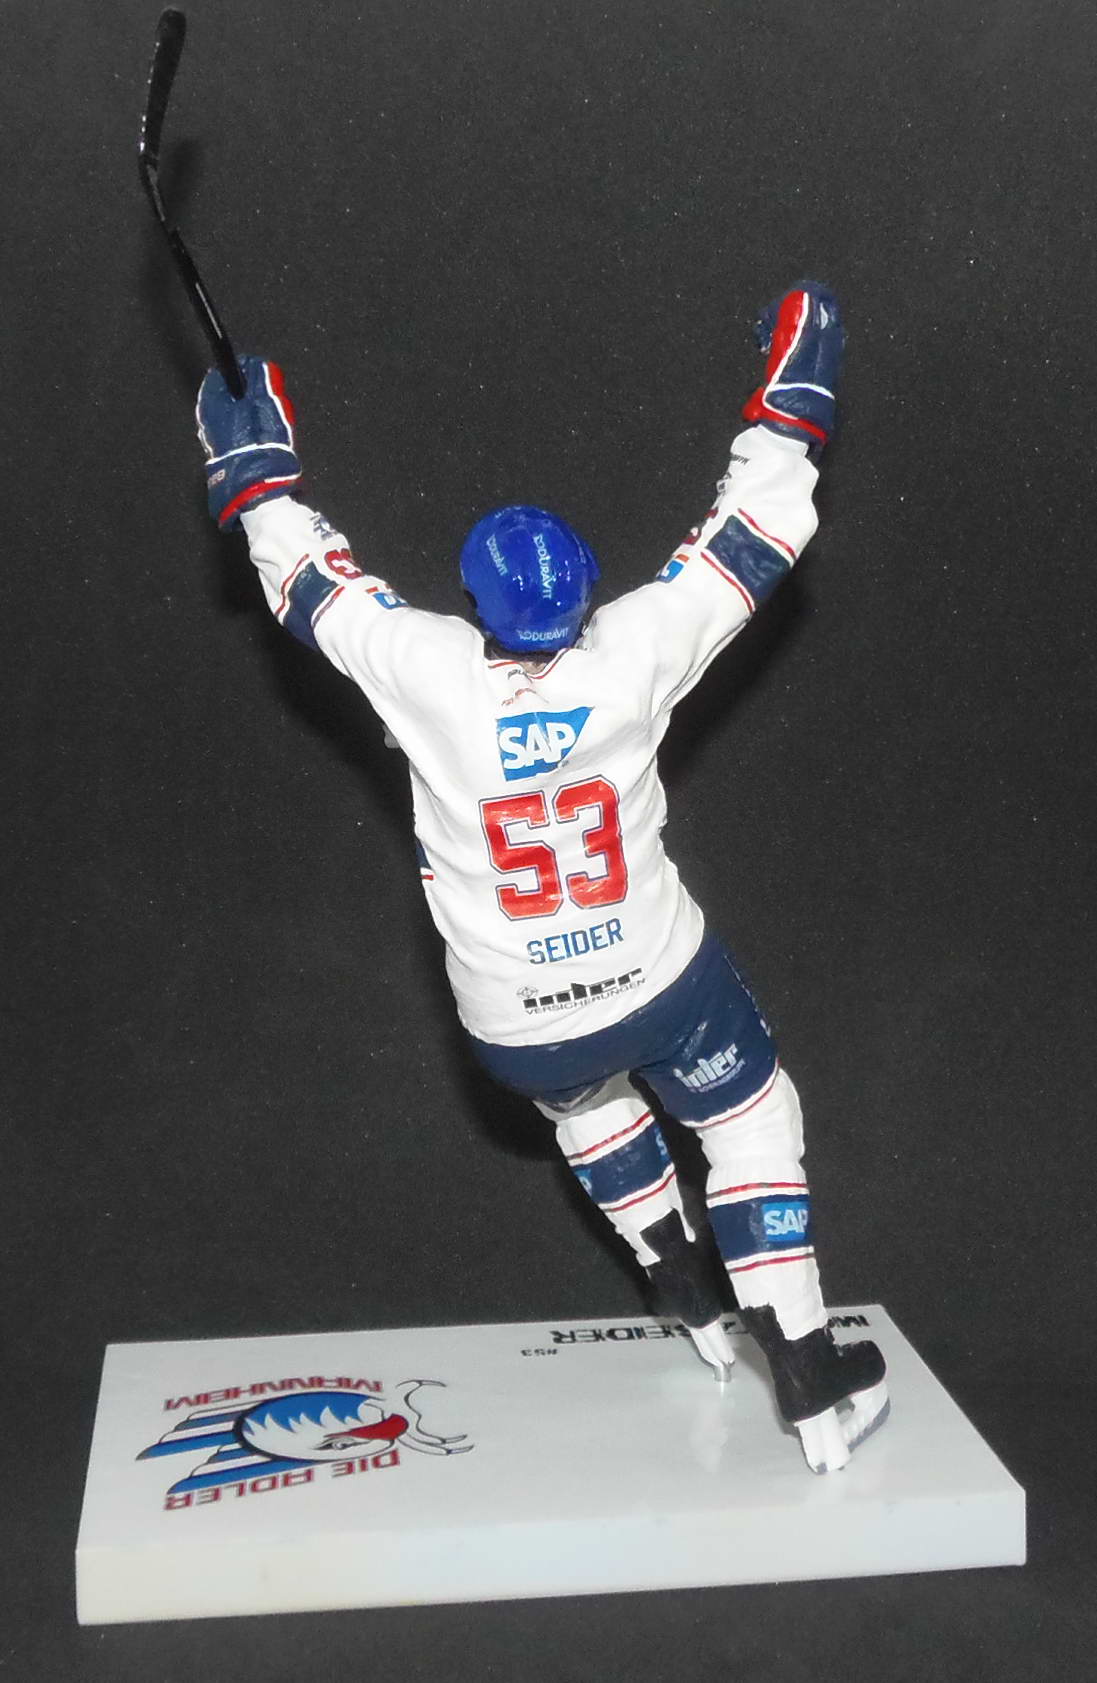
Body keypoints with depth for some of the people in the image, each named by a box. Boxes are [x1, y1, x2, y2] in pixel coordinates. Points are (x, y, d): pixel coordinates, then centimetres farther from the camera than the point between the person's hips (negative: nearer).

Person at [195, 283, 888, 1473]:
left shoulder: (430, 674, -23)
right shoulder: (634, 652, -22)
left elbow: (312, 583, -8)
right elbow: (756, 538, -11)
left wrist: (255, 471, 6)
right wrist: (792, 397, 1)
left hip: (515, 1026, 2)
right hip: (658, 978, -1)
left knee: (588, 1100, 34)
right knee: (751, 1122, 17)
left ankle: (686, 1298, 42)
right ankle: (813, 1386, 14)